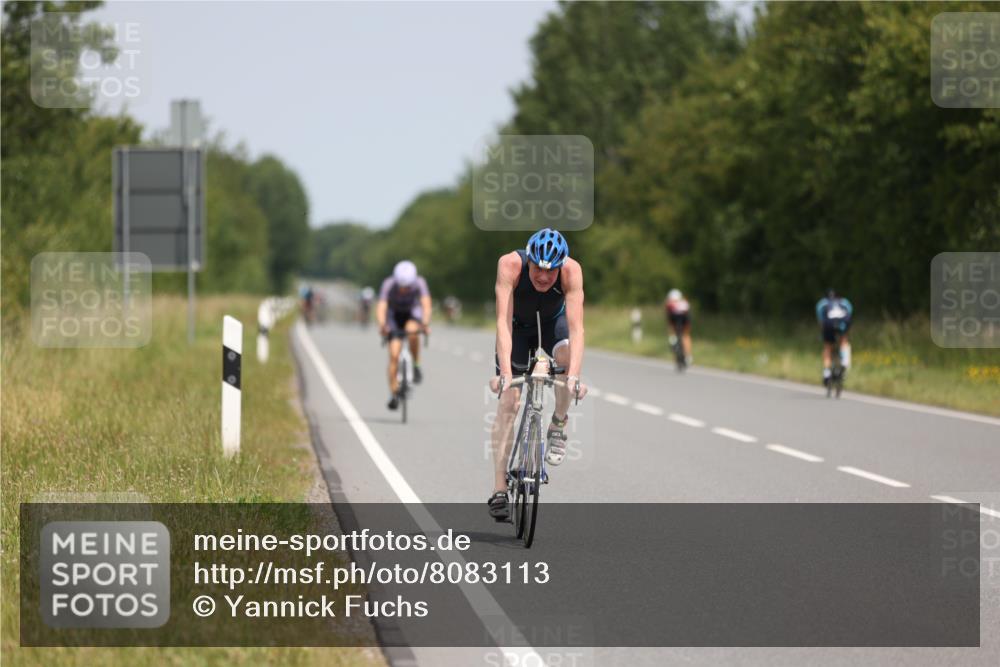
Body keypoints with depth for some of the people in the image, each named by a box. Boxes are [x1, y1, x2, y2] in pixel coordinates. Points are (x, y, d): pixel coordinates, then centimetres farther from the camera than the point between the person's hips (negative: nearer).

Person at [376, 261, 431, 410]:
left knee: (412, 330, -36)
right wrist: (382, 325, -58)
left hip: (413, 314, 0)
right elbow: (381, 308, -38)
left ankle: (416, 365, -16)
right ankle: (394, 393, -4)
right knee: (394, 354, -14)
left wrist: (425, 323, -59)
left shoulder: (419, 283, -29)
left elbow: (426, 304, -40)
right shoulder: (388, 285, -30)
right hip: (395, 315, 0)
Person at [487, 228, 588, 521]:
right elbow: (503, 321, -41)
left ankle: (558, 425, -8)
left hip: (553, 323, 1)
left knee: (566, 354, -33)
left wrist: (574, 376, -52)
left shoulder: (571, 271, -33)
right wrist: (504, 372, -53)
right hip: (518, 326, 0)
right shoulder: (510, 265, -35)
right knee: (508, 401, -12)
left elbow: (576, 327, -40)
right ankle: (499, 492, -10)